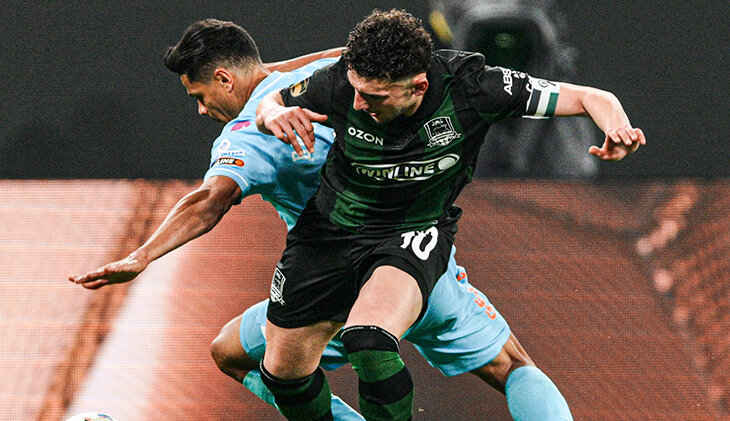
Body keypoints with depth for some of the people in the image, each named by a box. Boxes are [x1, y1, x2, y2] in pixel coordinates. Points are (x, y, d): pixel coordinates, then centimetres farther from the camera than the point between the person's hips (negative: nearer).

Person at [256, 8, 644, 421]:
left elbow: (592, 99, -20)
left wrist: (618, 128, -42)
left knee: (368, 341, -33)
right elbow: (266, 103, -1)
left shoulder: (468, 88, -26)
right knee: (284, 369, 5)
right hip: (331, 227, 3)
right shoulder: (340, 83, -22)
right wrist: (274, 115, -25)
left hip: (415, 232, -3)